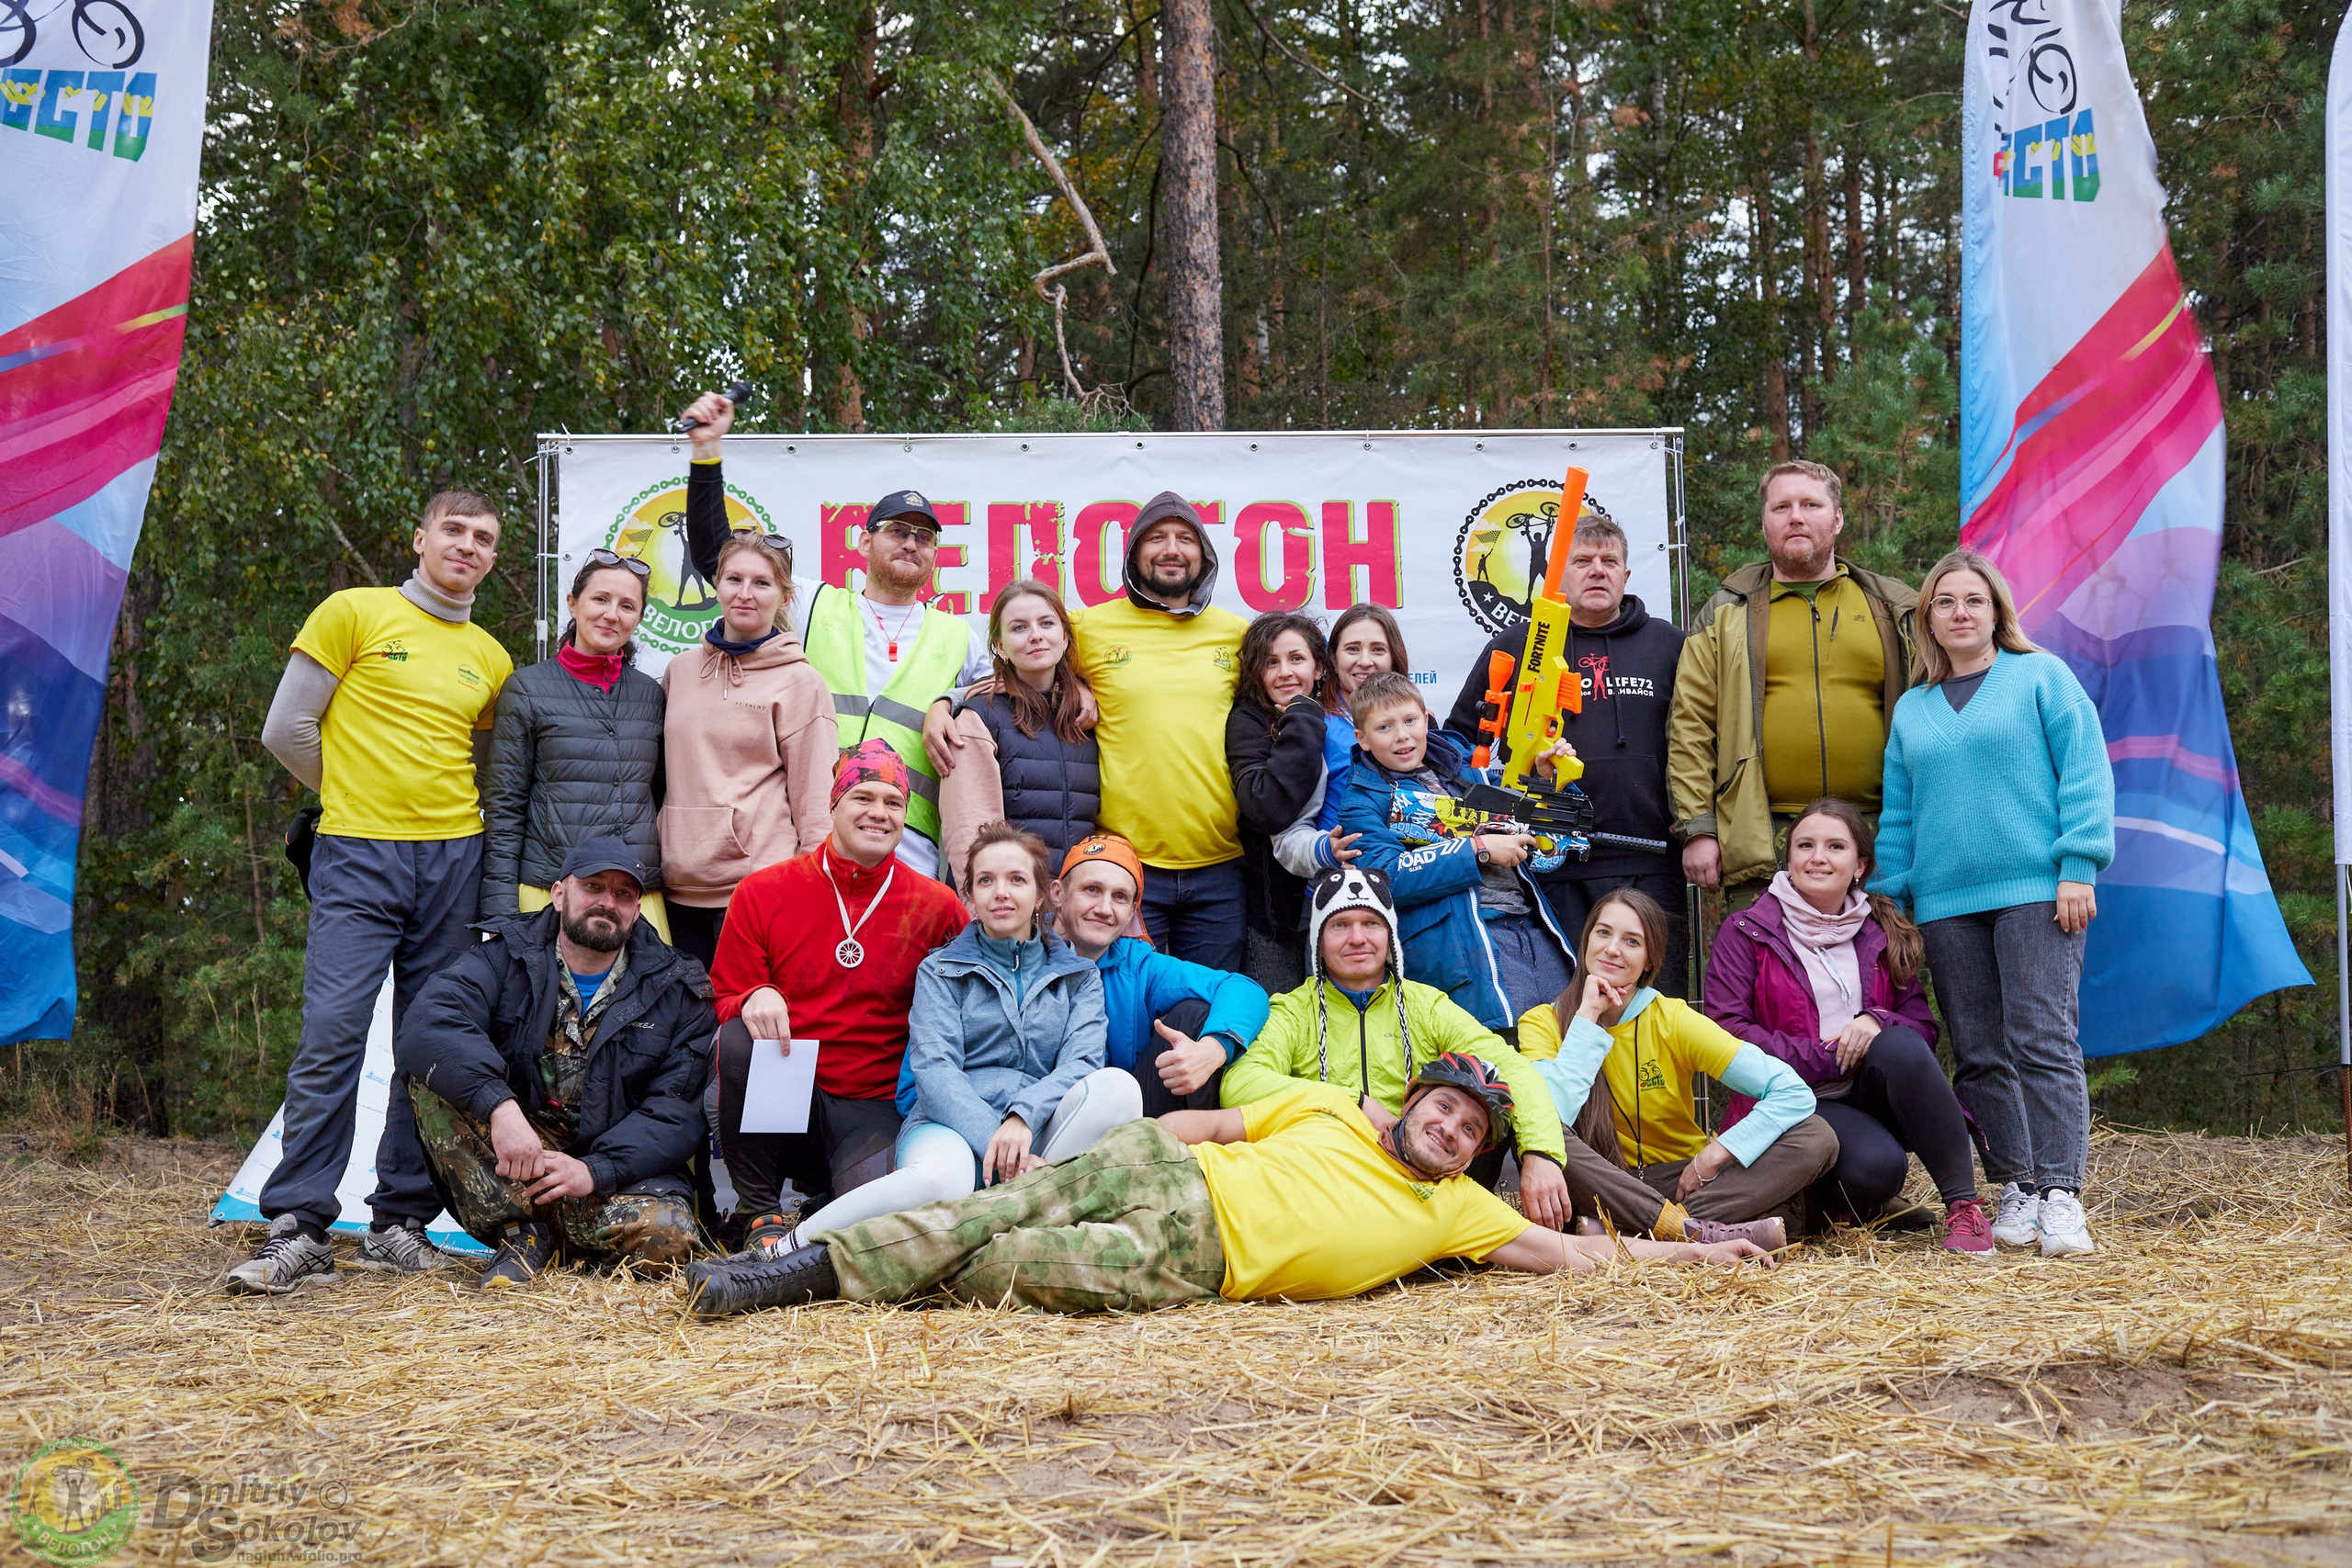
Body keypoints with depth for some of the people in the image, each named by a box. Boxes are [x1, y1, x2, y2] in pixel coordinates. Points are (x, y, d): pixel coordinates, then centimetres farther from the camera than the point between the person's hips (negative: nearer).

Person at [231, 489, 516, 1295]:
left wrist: (441, 805, 10)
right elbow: (287, 730, 2)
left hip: (454, 859, 4)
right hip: (357, 857, -4)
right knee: (332, 1033, -13)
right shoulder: (355, 614, 3)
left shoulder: (492, 660, 15)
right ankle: (298, 1228, -10)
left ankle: (401, 1222, 11)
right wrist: (360, 793, 9)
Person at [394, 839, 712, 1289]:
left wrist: (595, 1170, -22)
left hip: (615, 1170, -1)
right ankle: (520, 1234, -16)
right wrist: (500, 1105, -36)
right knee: (435, 1074, -23)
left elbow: (679, 1112, -6)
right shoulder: (504, 955, 0)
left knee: (667, 1237, -32)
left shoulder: (677, 990, 3)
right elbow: (425, 1028, -20)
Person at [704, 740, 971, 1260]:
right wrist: (753, 999, -19)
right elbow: (724, 1000, 5)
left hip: (870, 1108, -1)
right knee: (739, 1037, -32)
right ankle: (760, 1212, -10)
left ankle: (822, 1206, 11)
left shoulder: (938, 907, 4)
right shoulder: (763, 892, 4)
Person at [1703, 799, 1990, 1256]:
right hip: (1797, 1101, -4)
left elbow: (1922, 1023, 8)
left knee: (1900, 1045, -31)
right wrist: (1826, 1057, -15)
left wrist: (1877, 1022, -16)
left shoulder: (1883, 933, 14)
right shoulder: (1746, 932, 2)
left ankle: (1964, 1206, -25)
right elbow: (1726, 1031, -8)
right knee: (1876, 1166, -34)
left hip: (1870, 1095, 4)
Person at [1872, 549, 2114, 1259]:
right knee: (1979, 1055, 3)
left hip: (2036, 890, -4)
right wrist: (1885, 899, 10)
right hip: (1945, 901, 4)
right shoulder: (1911, 709, 17)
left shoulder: (2042, 676, 5)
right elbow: (1898, 814, 18)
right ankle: (2016, 1188, 10)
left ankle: (2061, 1192, -10)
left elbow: (2084, 773, -1)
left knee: (2042, 1039, -11)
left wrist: (2079, 867, -10)